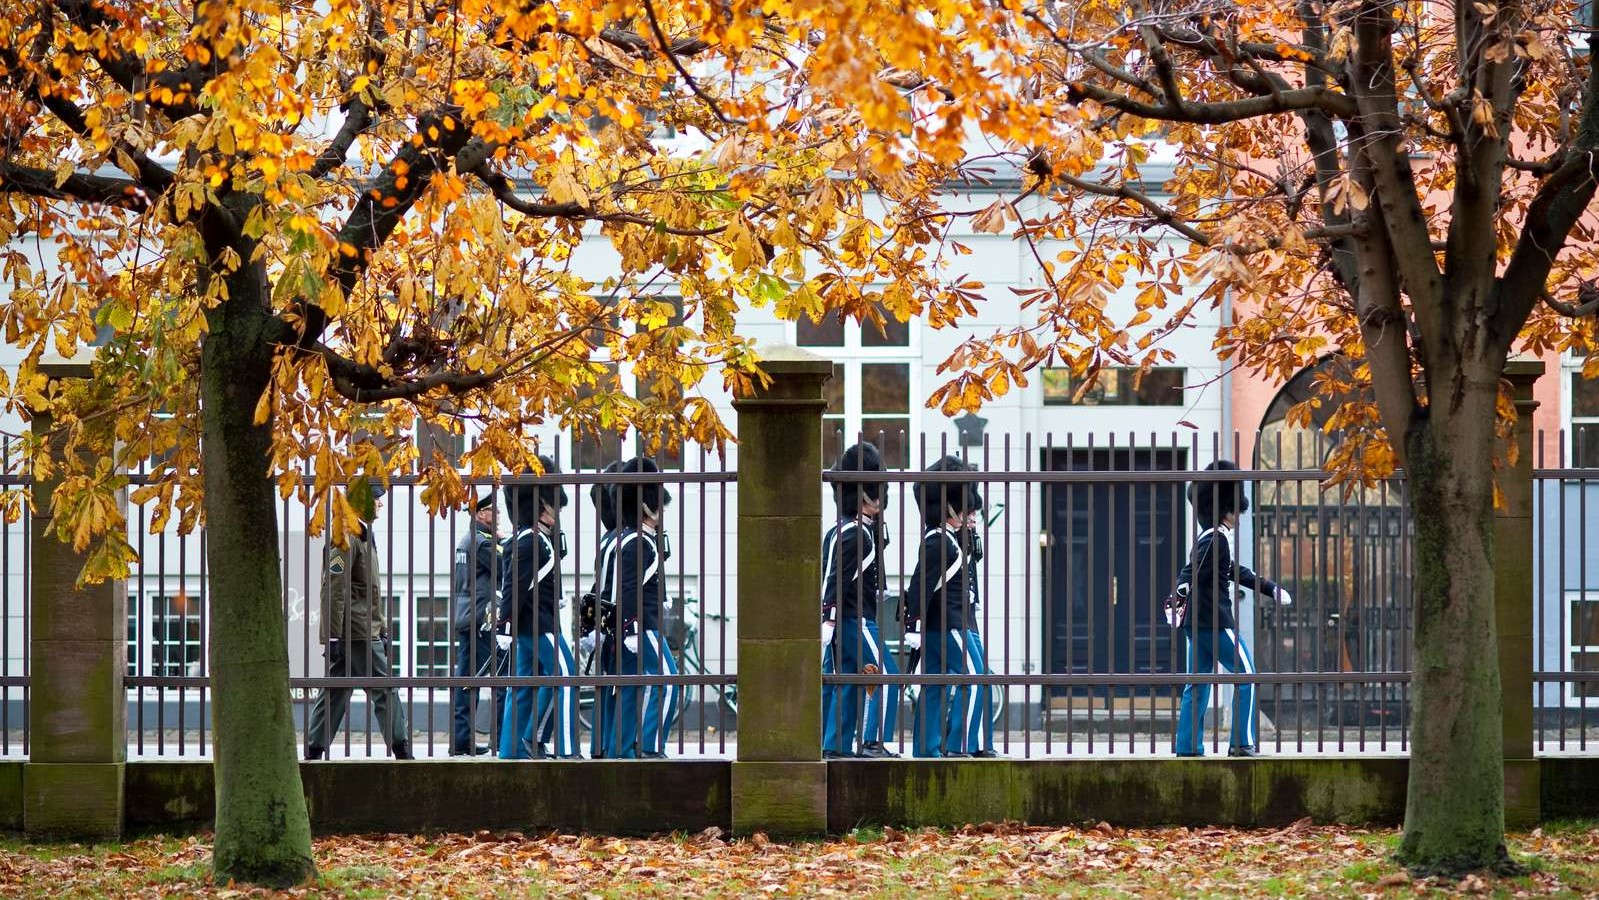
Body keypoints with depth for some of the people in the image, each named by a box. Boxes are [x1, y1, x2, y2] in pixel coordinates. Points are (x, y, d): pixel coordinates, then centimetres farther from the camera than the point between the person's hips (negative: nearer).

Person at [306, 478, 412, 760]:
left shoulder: (363, 537, 20)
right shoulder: (346, 538, -13)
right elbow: (333, 589, -18)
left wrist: (383, 629, 26)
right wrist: (332, 635, -21)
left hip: (368, 630, 10)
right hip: (356, 633, -10)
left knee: (335, 693, 9)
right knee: (384, 691, -7)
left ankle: (314, 751, 10)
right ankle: (402, 751, -5)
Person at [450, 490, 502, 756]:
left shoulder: (465, 541, 18)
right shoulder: (482, 541, -12)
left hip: (463, 621, 10)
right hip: (484, 621, -10)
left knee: (466, 678, 8)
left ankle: (461, 739, 7)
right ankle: (502, 739, -6)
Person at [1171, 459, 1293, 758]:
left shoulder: (1209, 538, 19)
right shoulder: (1216, 540, -12)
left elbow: (1238, 572, 29)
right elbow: (1192, 572, -26)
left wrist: (1272, 588, 33)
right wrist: (1180, 597, -40)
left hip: (1197, 624, 10)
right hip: (1216, 622, -10)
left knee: (1197, 684, 9)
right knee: (1245, 674, -1)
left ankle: (1188, 746, 8)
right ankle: (1242, 742, -2)